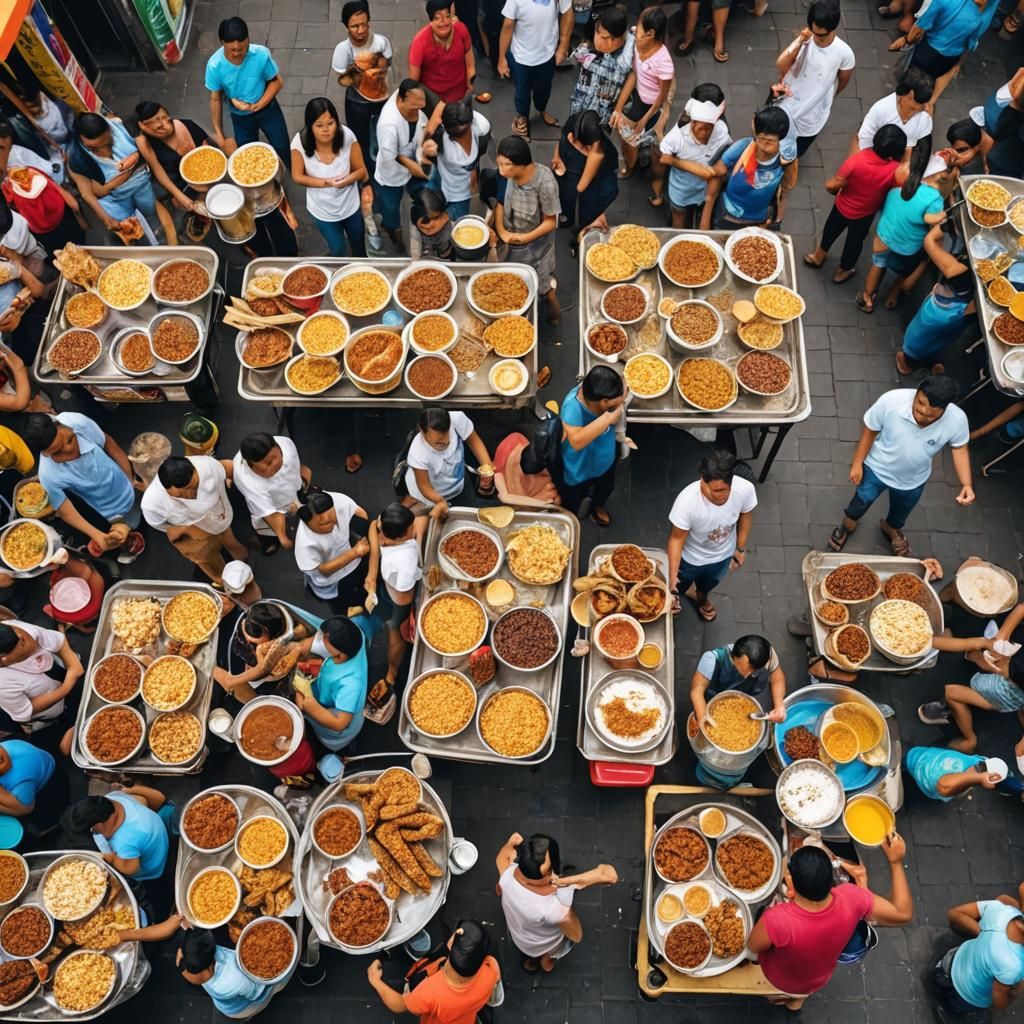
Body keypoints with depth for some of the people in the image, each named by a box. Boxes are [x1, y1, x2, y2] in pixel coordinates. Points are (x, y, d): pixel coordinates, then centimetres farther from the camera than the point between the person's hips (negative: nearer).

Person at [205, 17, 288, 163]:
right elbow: (215, 99, -14)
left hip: (267, 109, 0)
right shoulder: (215, 65, -28)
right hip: (240, 117, 0)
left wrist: (257, 106, -24)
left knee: (283, 150, 15)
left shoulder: (261, 54, -30)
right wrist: (219, 134, -9)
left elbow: (277, 81, -13)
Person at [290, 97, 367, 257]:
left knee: (358, 244, 27)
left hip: (351, 205, 1)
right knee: (338, 251, 20)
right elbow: (297, 177, -14)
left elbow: (361, 170, -15)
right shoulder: (300, 142, -27)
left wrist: (344, 181, -35)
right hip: (323, 211, -1)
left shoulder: (347, 136, -27)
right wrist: (325, 183, -27)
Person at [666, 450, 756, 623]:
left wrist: (741, 548, 3)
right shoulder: (687, 500, -43)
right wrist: (672, 575, -30)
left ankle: (702, 598, 72)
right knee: (678, 586, 28)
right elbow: (677, 538, -27)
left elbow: (745, 516, -10)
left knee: (708, 584, 36)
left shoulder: (745, 489, -34)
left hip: (723, 554, 3)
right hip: (691, 557, -3)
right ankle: (673, 600, 65)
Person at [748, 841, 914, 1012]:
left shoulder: (777, 920, -47)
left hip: (780, 979, -3)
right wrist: (895, 861, -18)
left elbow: (753, 947, -24)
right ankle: (797, 999, 59)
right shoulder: (850, 899, -39)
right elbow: (904, 913, -21)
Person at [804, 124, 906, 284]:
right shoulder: (895, 170, -33)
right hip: (865, 214, 0)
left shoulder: (856, 160, -34)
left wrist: (837, 191, -4)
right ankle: (842, 271, 50)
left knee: (831, 230, 30)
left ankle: (818, 256, 56)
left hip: (843, 205, 0)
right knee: (854, 241, 27)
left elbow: (831, 186, -26)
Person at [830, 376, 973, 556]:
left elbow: (960, 448, -10)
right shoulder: (892, 400, -36)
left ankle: (891, 529, 66)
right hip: (877, 469, -2)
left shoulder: (957, 420, -31)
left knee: (899, 513, 30)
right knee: (860, 503, 23)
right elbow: (870, 429, -18)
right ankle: (847, 526, 57)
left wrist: (966, 484, -21)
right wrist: (857, 463, -10)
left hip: (913, 480, 2)